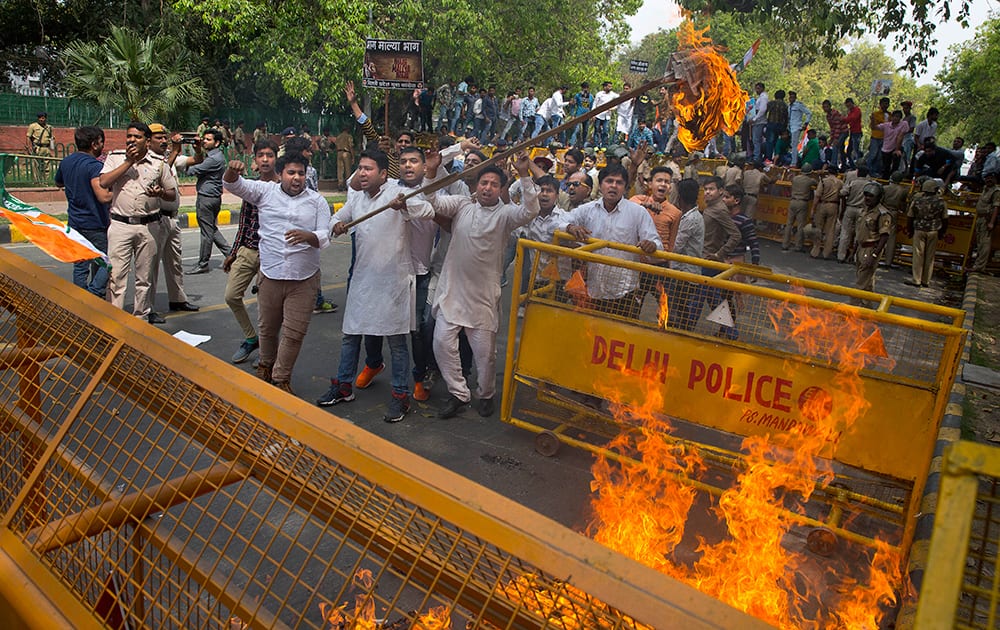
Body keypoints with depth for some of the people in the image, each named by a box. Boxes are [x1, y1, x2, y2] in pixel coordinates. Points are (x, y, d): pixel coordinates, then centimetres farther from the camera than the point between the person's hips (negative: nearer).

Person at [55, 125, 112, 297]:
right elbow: (104, 197, -29)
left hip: (75, 223, 8)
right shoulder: (94, 166, -18)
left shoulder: (66, 162, 8)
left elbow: (58, 183, 28)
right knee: (106, 263, 1)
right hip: (96, 225, -8)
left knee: (80, 267, 13)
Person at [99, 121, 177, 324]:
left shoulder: (158, 163, 7)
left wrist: (160, 193, -12)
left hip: (149, 226, 1)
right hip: (120, 224, -1)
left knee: (144, 276, 10)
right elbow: (103, 182, -10)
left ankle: (142, 316, 21)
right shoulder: (115, 158, 6)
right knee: (116, 275, -5)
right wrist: (129, 161, -9)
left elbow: (173, 195, 11)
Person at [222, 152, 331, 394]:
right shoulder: (266, 191, 5)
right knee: (268, 327, 16)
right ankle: (266, 365, 41)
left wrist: (307, 236, -26)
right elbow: (232, 184, -1)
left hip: (304, 278, -1)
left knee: (294, 332, 1)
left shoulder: (317, 201, 4)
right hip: (270, 274, 1)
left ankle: (281, 378, 18)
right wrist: (233, 170, -25)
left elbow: (324, 237, -3)